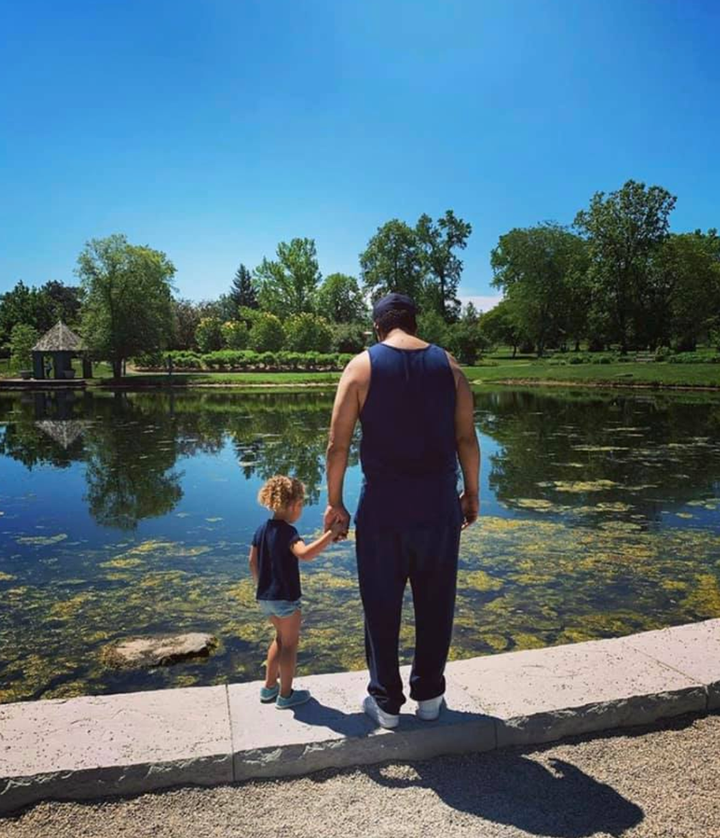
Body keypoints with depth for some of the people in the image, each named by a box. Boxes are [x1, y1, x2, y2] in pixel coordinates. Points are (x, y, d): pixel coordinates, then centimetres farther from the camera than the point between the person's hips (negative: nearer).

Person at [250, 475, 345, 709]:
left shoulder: (261, 529, 4)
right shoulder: (287, 532, -21)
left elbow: (253, 562, 11)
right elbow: (305, 553, -39)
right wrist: (330, 534, -36)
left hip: (264, 597, 8)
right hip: (285, 597, -8)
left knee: (281, 638, 24)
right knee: (290, 644, 9)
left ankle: (269, 687, 32)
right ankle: (286, 695, 19)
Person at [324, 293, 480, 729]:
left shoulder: (362, 366, -3)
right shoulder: (448, 365, 3)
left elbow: (338, 445, -5)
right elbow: (467, 439, 1)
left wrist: (335, 502, 4)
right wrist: (472, 494, 12)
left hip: (381, 506, -2)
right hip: (439, 506, 2)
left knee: (382, 606, 12)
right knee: (435, 604, 16)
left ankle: (387, 702, 26)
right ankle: (429, 696, 31)